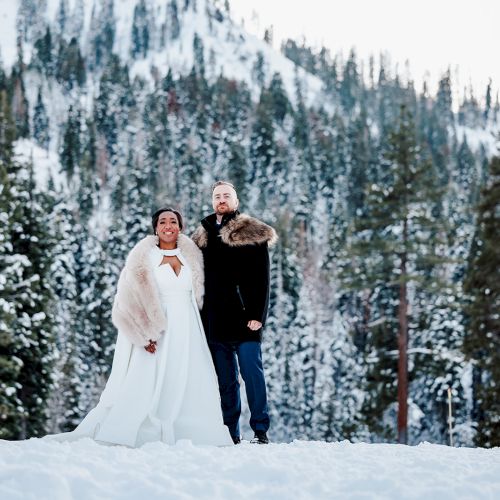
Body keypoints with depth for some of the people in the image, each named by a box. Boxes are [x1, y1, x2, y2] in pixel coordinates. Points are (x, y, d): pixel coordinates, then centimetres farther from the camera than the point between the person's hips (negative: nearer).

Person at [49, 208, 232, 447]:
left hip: (186, 333, 4)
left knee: (186, 387, -1)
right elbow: (129, 297, -6)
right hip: (155, 332, -4)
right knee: (146, 384, -9)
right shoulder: (143, 257, -1)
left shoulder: (191, 255, 12)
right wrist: (145, 334, -15)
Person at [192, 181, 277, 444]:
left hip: (244, 319, -4)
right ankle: (231, 434, 10)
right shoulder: (202, 237, 16)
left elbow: (261, 280, -3)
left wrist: (257, 315, -12)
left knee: (252, 373, -7)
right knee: (225, 381, 6)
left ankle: (261, 431, -1)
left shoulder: (253, 234, 2)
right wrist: (200, 319, 10)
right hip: (215, 321, 4)